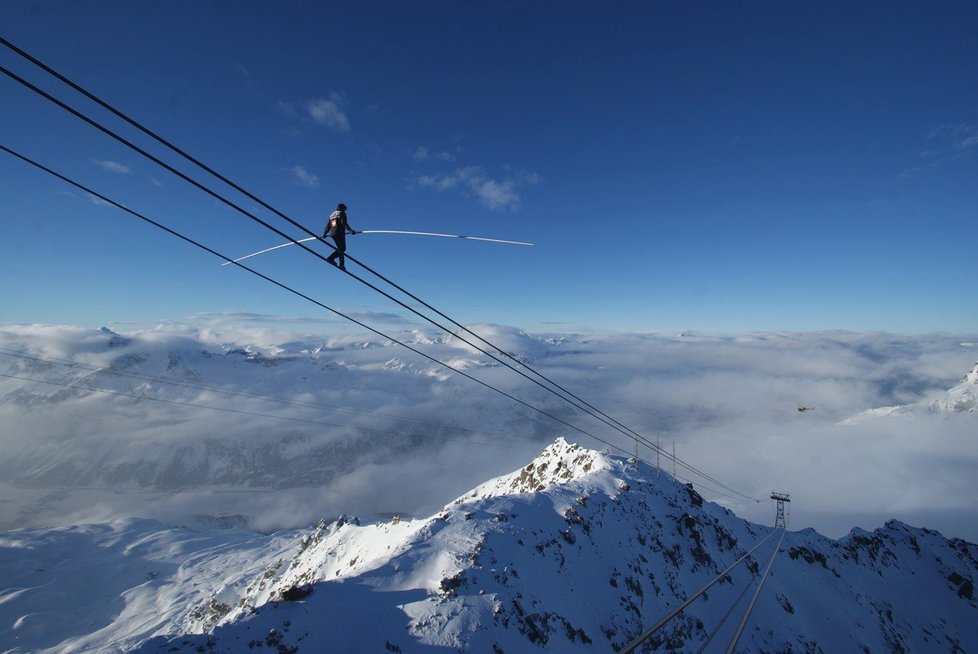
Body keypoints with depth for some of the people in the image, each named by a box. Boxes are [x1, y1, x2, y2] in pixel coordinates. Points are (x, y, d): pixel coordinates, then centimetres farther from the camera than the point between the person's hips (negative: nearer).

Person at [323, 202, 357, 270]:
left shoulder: (332, 214, 25)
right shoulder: (342, 213, 4)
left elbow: (328, 225, 20)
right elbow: (344, 223, -12)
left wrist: (324, 233, 23)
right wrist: (350, 230, -18)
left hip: (332, 233, 7)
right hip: (339, 232, -7)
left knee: (340, 249, 11)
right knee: (342, 249, -6)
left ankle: (341, 265, 0)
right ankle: (331, 258, -24)